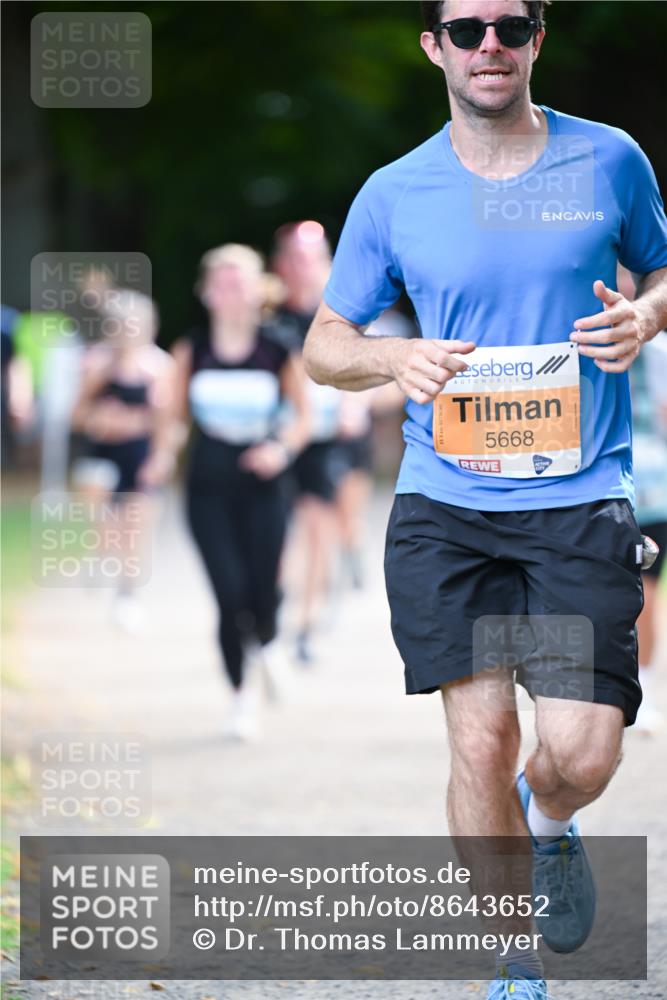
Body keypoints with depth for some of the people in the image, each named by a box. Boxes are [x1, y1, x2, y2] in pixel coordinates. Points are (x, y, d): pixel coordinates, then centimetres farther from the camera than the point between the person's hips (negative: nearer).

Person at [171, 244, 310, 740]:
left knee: (263, 594, 1)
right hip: (209, 488, 0)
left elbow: (303, 415, 3)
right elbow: (178, 411, 8)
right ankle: (242, 692, 12)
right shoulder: (192, 349, -4)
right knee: (231, 594, -9)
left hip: (262, 485, 0)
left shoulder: (279, 351, -7)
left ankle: (267, 643, 40)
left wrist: (283, 448, -15)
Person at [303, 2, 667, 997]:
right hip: (446, 504, 0)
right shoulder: (394, 194, 5)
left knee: (582, 753, -9)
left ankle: (547, 824, 30)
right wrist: (396, 357, -9)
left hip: (583, 500, 0)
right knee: (481, 736, -8)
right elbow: (324, 345, 13)